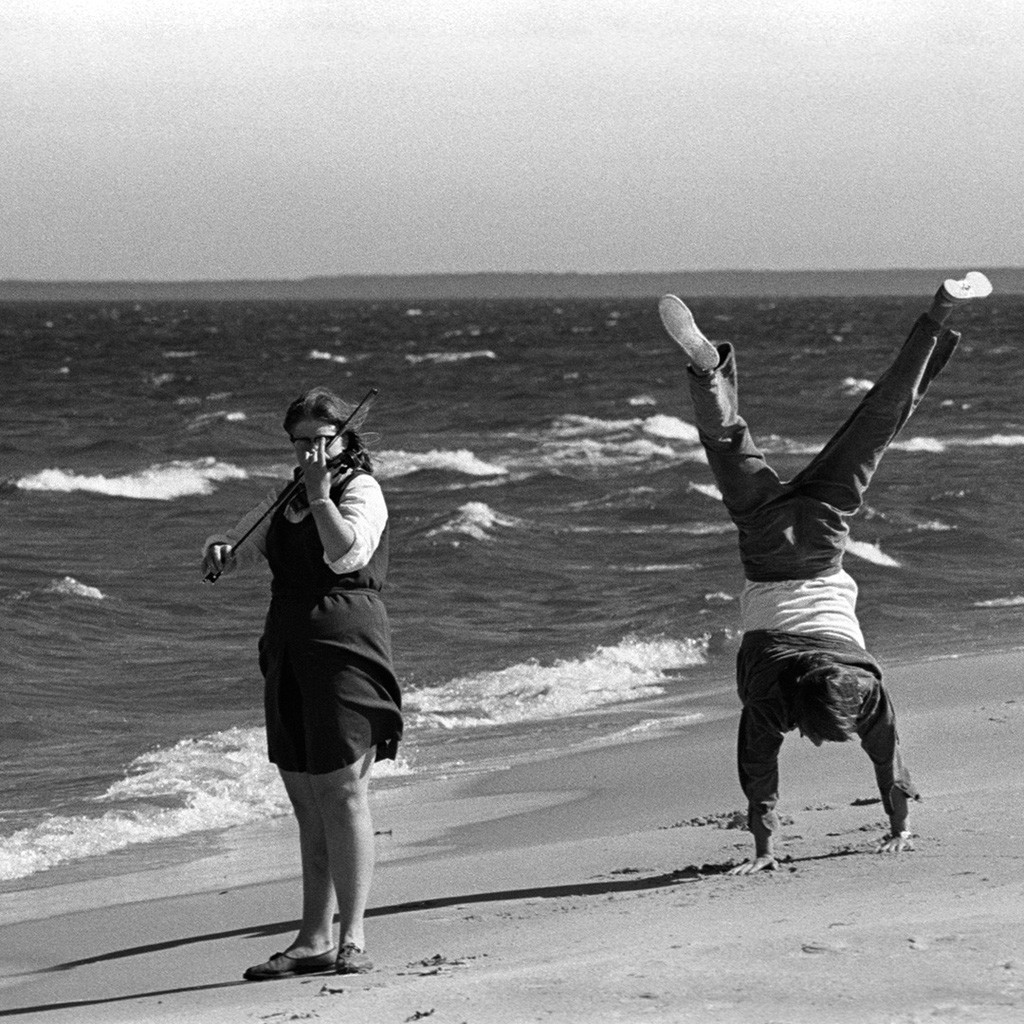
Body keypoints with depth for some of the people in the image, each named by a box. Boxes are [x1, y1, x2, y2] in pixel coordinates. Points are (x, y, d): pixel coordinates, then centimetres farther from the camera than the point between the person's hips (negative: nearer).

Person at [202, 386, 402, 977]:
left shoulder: (361, 490, -5)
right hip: (289, 652, 8)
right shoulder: (287, 500, 18)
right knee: (308, 805, 10)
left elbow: (347, 554, -21)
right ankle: (315, 940, 15)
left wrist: (320, 494, -24)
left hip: (344, 646, -8)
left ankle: (353, 937, -11)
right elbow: (239, 546, 19)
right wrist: (219, 550, -2)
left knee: (343, 795, -11)